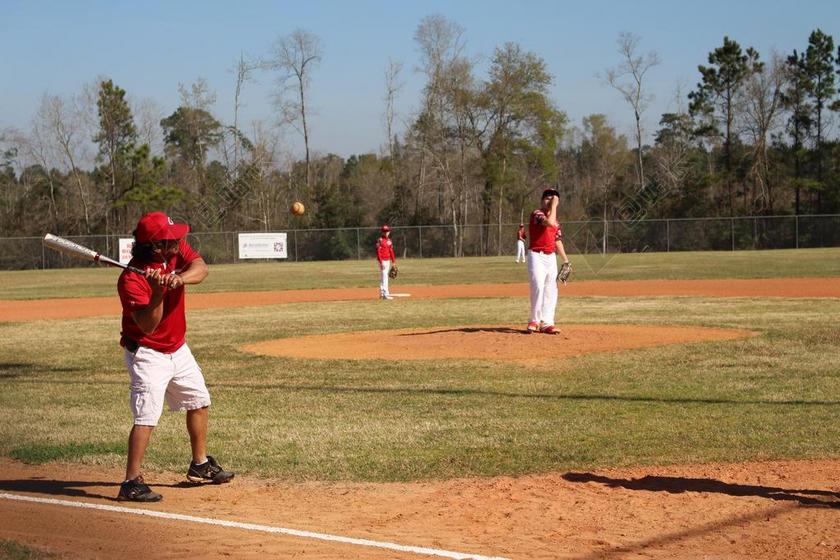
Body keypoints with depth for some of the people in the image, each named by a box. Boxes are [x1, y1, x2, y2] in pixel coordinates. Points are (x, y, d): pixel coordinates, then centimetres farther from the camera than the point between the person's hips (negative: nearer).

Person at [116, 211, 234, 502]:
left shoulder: (176, 249, -8)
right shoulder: (131, 279, -27)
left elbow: (200, 268, -24)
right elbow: (147, 326, -31)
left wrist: (180, 277, -43)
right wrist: (158, 293, -43)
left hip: (178, 349, 8)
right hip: (147, 354, -8)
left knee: (198, 401, 20)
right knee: (147, 417, -18)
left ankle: (200, 465, 36)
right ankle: (131, 482, -15)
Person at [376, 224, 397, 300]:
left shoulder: (389, 240, 13)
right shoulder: (380, 240, -11)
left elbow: (391, 251, 18)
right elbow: (378, 252, -16)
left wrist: (393, 262, 16)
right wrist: (381, 262, -22)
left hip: (388, 261, 8)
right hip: (383, 261, -8)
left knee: (383, 277, 13)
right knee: (384, 277, -12)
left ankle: (382, 293, 18)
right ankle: (385, 294, -16)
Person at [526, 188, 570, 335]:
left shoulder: (555, 219, 16)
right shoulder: (536, 214, -8)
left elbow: (558, 240, 19)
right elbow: (549, 222, -27)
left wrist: (566, 260, 16)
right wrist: (553, 205, -16)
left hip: (551, 257, 7)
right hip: (537, 256, -7)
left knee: (551, 290, 3)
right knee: (538, 287, -17)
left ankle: (546, 323, 5)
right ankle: (535, 320, -9)